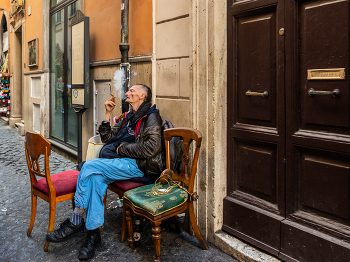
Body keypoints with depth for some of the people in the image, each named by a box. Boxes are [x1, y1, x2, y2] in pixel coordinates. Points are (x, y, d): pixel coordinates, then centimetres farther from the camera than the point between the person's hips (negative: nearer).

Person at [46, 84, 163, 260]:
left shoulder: (151, 117, -2)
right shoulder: (128, 117, 25)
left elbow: (151, 148, -17)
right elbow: (107, 138, 23)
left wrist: (122, 148, -9)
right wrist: (107, 114, 14)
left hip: (137, 165, -7)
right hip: (118, 163, 7)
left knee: (90, 166, -23)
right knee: (96, 179, -23)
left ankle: (76, 222, -13)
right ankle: (93, 233, -19)